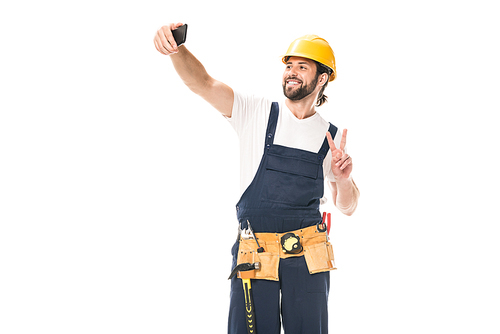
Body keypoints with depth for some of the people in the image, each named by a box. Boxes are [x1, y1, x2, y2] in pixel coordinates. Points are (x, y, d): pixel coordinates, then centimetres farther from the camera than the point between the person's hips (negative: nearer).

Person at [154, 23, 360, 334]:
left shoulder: (331, 137, 10)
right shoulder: (256, 112, 4)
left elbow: (347, 207, 15)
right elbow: (202, 83, -10)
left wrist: (344, 180, -8)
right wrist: (177, 49, -30)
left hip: (307, 258, 2)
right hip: (254, 255, -2)